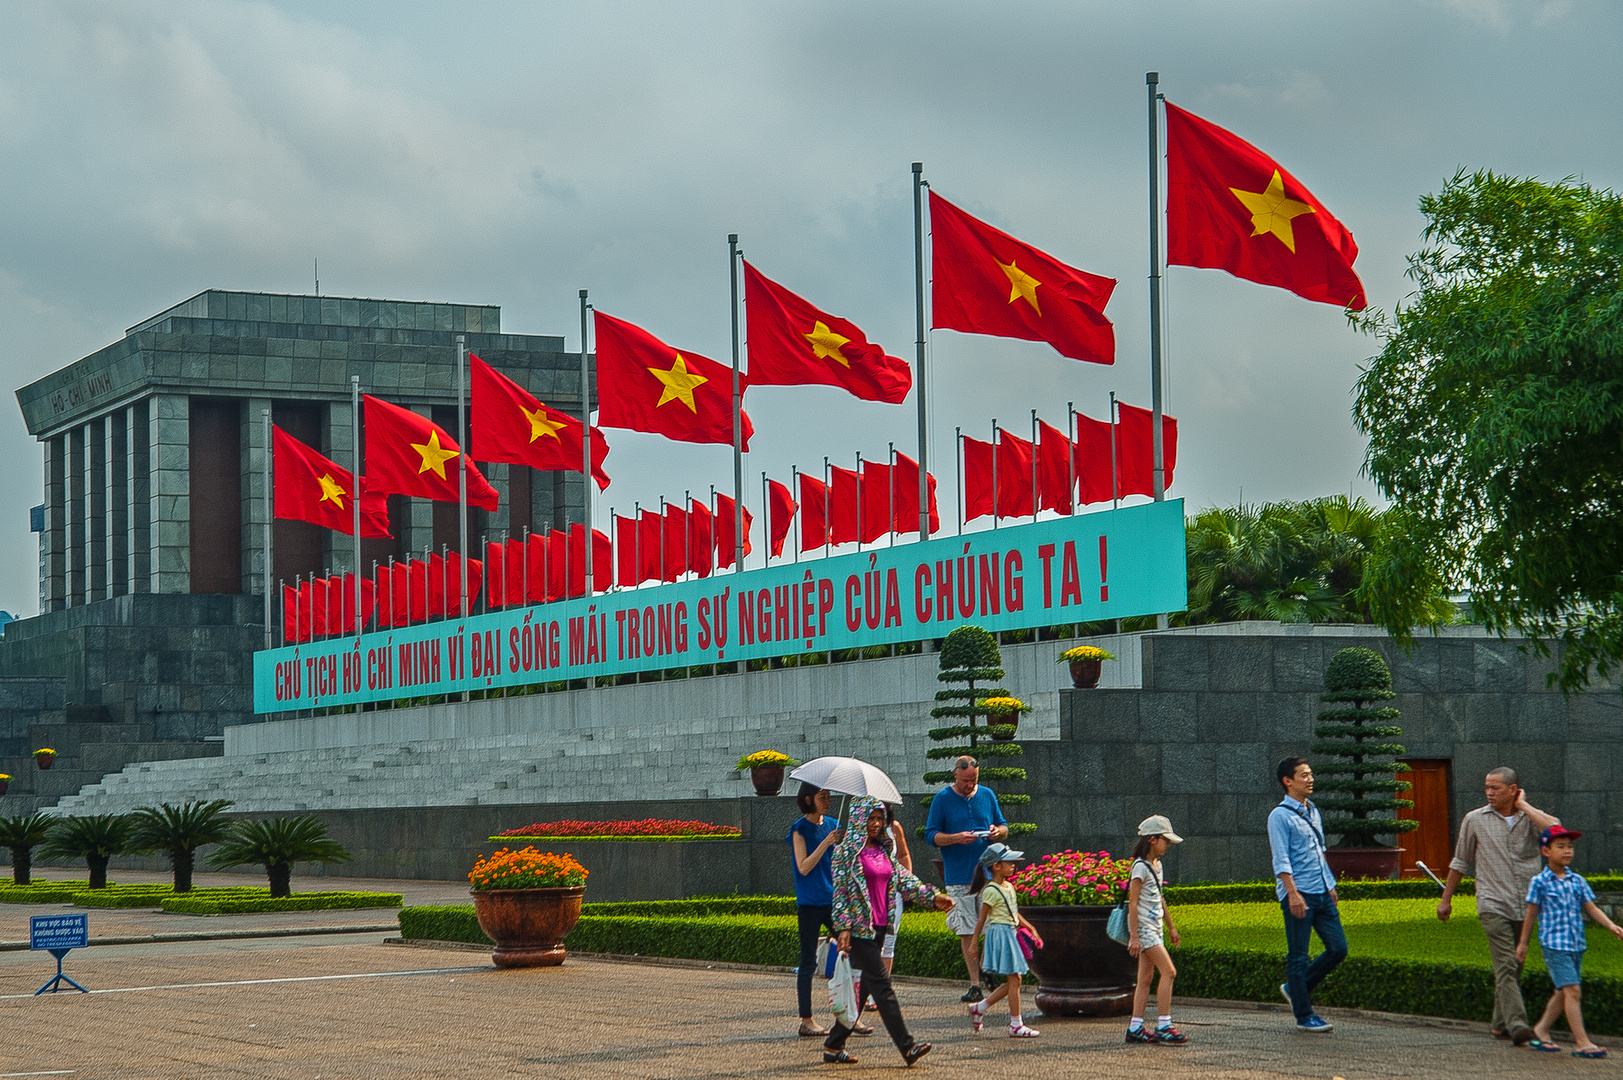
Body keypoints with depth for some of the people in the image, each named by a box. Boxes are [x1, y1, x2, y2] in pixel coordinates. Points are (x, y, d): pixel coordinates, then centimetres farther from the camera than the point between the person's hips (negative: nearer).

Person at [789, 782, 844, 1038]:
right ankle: (806, 1021, 5)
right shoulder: (800, 829, -5)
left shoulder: (832, 824, 11)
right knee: (808, 961, 0)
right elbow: (804, 867, -14)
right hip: (810, 903, -5)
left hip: (834, 900, 5)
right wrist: (826, 843, -21)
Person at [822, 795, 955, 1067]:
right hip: (858, 927, -8)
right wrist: (843, 927, -17)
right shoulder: (847, 851, -6)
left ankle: (834, 1045, 16)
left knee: (863, 987, 9)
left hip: (878, 927, 8)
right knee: (881, 984, -11)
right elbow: (840, 890, -10)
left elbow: (903, 878, 16)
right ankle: (907, 1046, -15)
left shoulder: (883, 850, 16)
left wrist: (933, 896, 6)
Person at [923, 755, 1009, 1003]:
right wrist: (957, 838, -16)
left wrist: (998, 831, -7)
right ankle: (975, 984, 4)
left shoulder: (987, 795, 11)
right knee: (967, 931, 0)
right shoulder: (942, 799, 2)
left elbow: (1004, 828, 18)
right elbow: (930, 835, 0)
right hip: (959, 877, -2)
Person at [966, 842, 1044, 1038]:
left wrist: (1031, 929, 17)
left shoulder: (1009, 887, 14)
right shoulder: (991, 891, -13)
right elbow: (982, 918, -10)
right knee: (1014, 979, -8)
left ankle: (979, 1008, 20)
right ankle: (1016, 1025, -4)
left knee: (1013, 981, 9)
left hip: (1011, 933, 9)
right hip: (1000, 933, -9)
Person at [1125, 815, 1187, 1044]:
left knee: (1146, 977, 6)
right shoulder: (1140, 866, -13)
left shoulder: (1156, 865, 14)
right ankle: (1163, 1026, -13)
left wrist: (1171, 927, 26)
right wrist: (1134, 937, -19)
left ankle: (1135, 1028, 7)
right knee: (1168, 971, -14)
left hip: (1155, 927, 9)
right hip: (1143, 927, -9)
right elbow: (1132, 902, -16)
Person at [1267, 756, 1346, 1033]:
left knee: (1338, 948, 4)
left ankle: (1296, 989, 20)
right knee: (1298, 956, -2)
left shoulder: (1313, 812, 18)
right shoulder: (1280, 816, -6)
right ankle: (1304, 1016, 4)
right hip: (1298, 895, -8)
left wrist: (1330, 885, 24)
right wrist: (1293, 892, -22)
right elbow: (1281, 859, -14)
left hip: (1322, 894, 8)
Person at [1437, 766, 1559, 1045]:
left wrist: (1523, 806, -6)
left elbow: (1554, 829, -17)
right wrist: (1446, 899, 17)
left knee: (1515, 967, 8)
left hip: (1525, 907, 2)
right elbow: (1461, 862, 15)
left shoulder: (1530, 817, 7)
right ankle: (1516, 1023, -24)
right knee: (1506, 965, -15)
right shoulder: (1475, 820, 7)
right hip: (1493, 905, -2)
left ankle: (1499, 1023, 20)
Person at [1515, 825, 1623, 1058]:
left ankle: (1541, 1031, 28)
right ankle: (1582, 1043, -13)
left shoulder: (1577, 881, 9)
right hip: (1554, 944, -6)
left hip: (1577, 944, 6)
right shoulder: (1539, 882, -4)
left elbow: (1591, 908, 8)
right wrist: (1523, 943, 8)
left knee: (1563, 992, 12)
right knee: (1572, 990, -13)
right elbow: (1531, 914, 3)